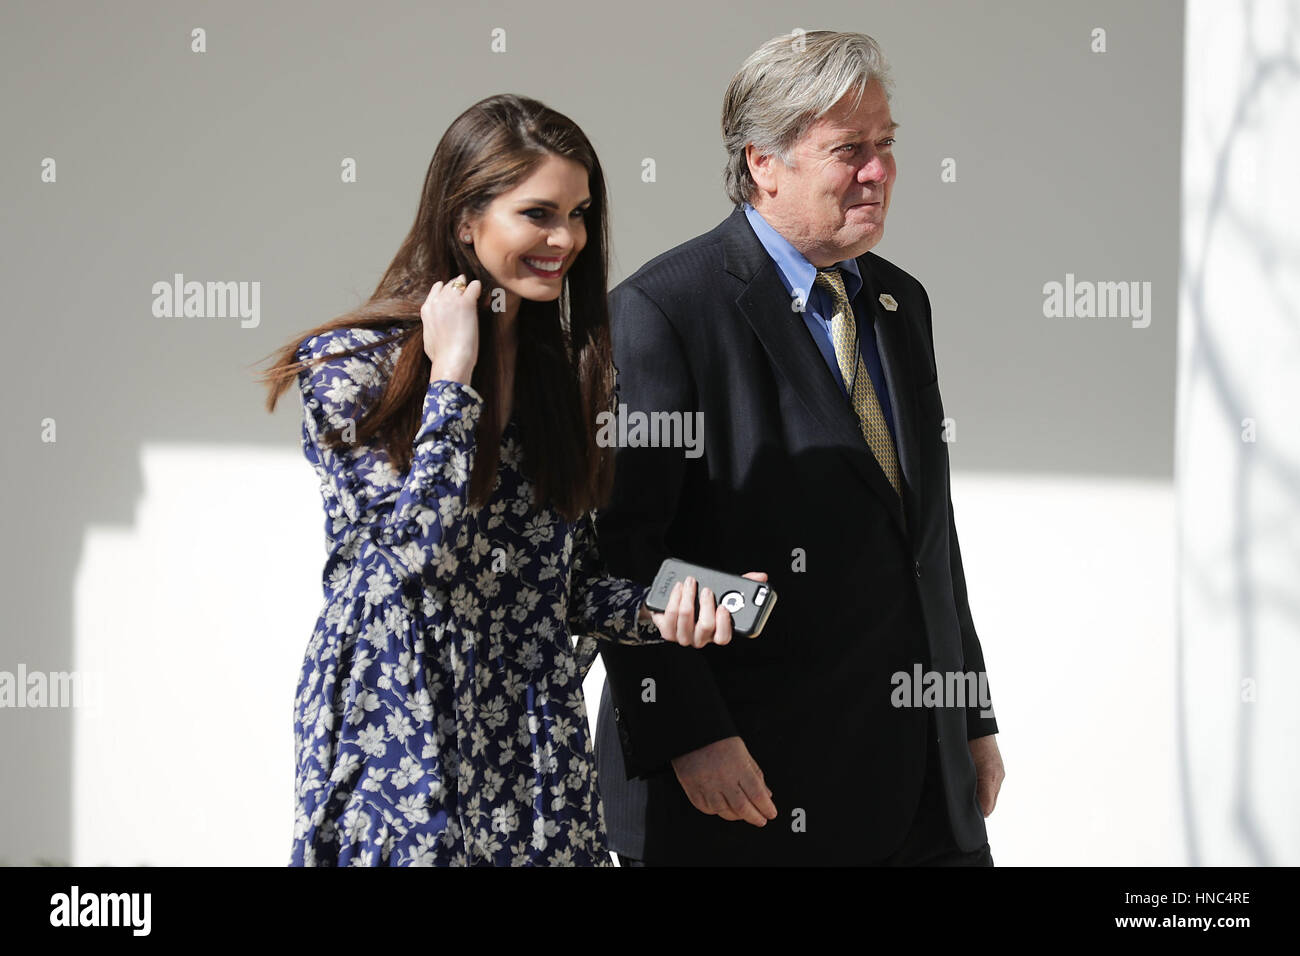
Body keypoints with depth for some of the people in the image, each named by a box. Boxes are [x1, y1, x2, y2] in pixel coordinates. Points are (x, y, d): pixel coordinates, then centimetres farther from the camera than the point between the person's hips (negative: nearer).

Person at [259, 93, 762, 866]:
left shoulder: (566, 369, 8)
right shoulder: (354, 366, -9)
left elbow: (571, 573, 12)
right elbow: (416, 549, -19)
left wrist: (658, 613, -7)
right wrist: (452, 378, -17)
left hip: (536, 738, 5)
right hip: (402, 737, -5)